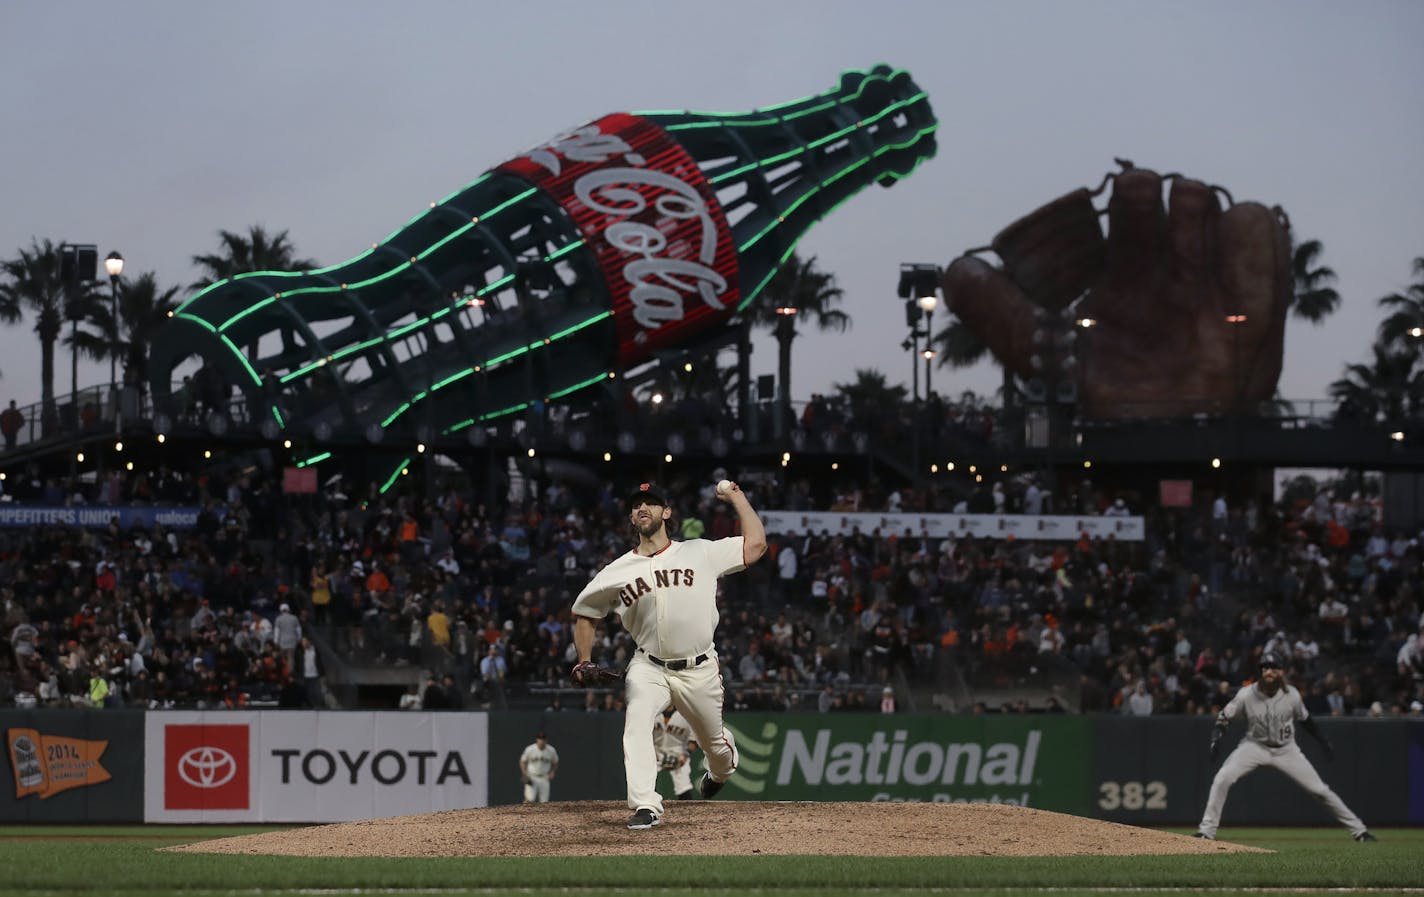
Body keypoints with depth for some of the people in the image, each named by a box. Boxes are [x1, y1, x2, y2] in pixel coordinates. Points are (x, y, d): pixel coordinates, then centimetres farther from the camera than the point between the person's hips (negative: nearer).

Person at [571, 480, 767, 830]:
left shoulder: (700, 553, -4)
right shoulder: (617, 572, -1)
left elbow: (755, 544, -8)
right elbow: (583, 613, 12)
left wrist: (736, 498, -4)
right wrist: (584, 662, 2)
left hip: (699, 670, 0)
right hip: (649, 667, 0)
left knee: (713, 741, 16)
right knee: (637, 722, -28)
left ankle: (720, 771, 54)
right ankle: (646, 808, -30)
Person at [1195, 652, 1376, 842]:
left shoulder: (1291, 696, -14)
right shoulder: (1247, 694, -18)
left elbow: (1304, 719, 5)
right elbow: (1224, 717, -9)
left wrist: (1323, 740, 5)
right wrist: (1217, 737, -27)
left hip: (1286, 749, 0)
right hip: (1255, 746, 0)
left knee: (1319, 789, -4)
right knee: (1222, 779, -22)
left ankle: (1358, 830, 8)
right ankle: (1207, 830, -11)